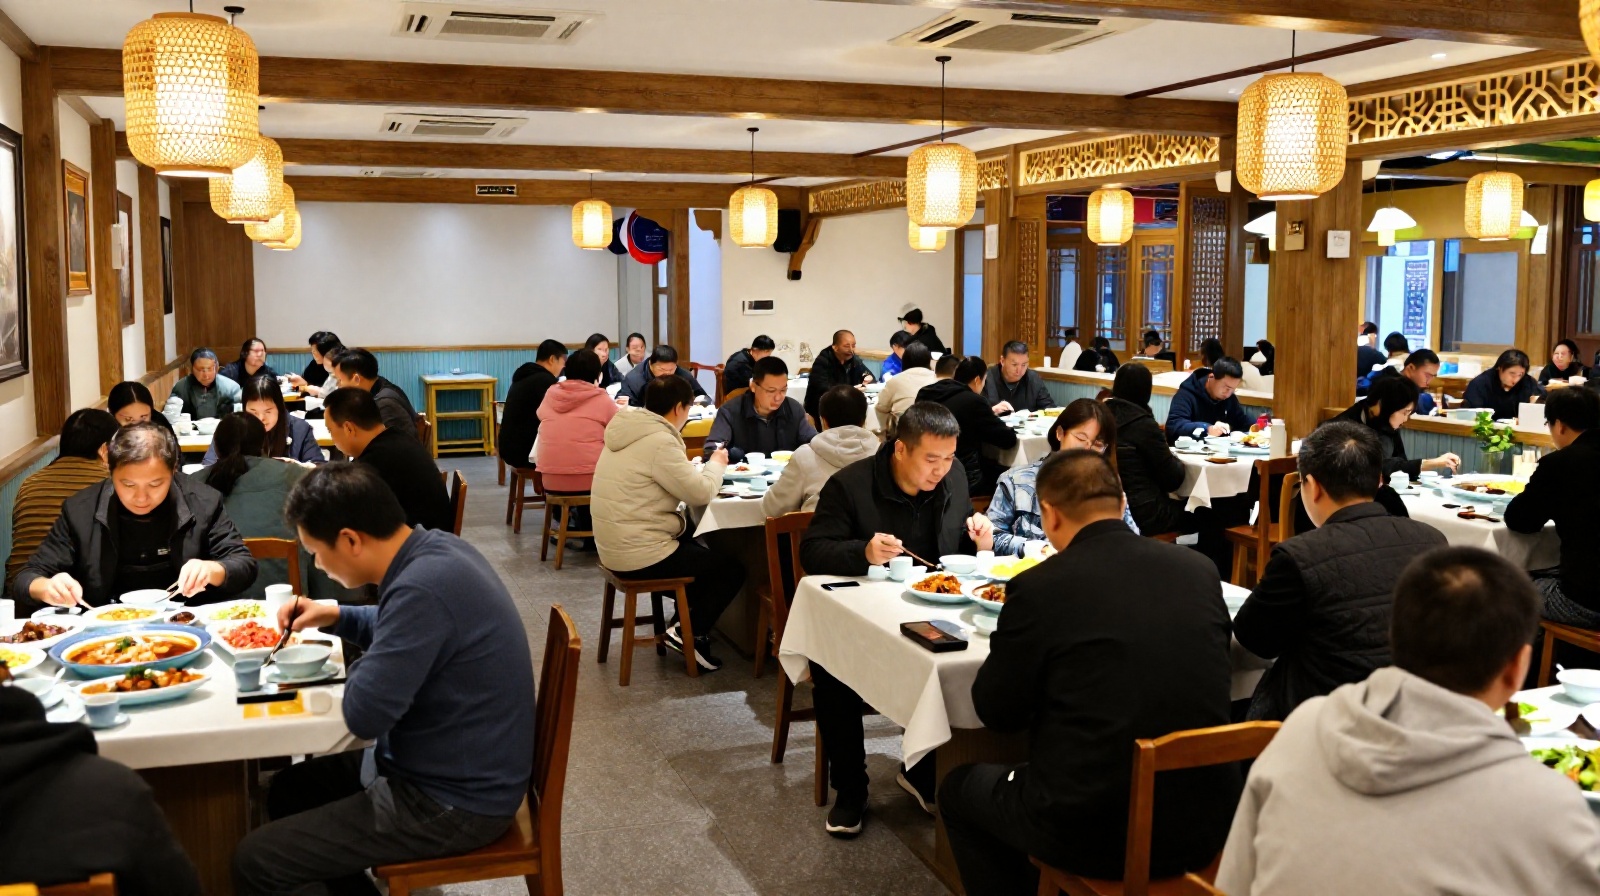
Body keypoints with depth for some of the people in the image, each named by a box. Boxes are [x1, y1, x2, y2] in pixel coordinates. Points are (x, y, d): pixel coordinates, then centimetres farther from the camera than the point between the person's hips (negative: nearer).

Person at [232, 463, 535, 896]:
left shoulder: (422, 588, -30)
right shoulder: (437, 548, 0)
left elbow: (364, 714, -26)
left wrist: (362, 667, -6)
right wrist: (336, 617, 7)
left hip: (454, 801, -10)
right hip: (463, 770, 10)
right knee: (289, 789, 23)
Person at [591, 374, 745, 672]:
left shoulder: (628, 432, 8)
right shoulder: (659, 441, -21)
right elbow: (701, 493, -19)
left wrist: (699, 468, 7)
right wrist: (716, 464, -1)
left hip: (618, 546, 10)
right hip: (641, 556, -10)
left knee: (698, 545, 30)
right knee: (733, 567, 4)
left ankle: (685, 619, 26)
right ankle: (689, 633, 2)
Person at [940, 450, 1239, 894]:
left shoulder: (1038, 588, -14)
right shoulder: (1200, 570, -1)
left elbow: (996, 713, -2)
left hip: (1095, 832, -5)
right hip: (1206, 824, 5)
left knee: (960, 787, 24)